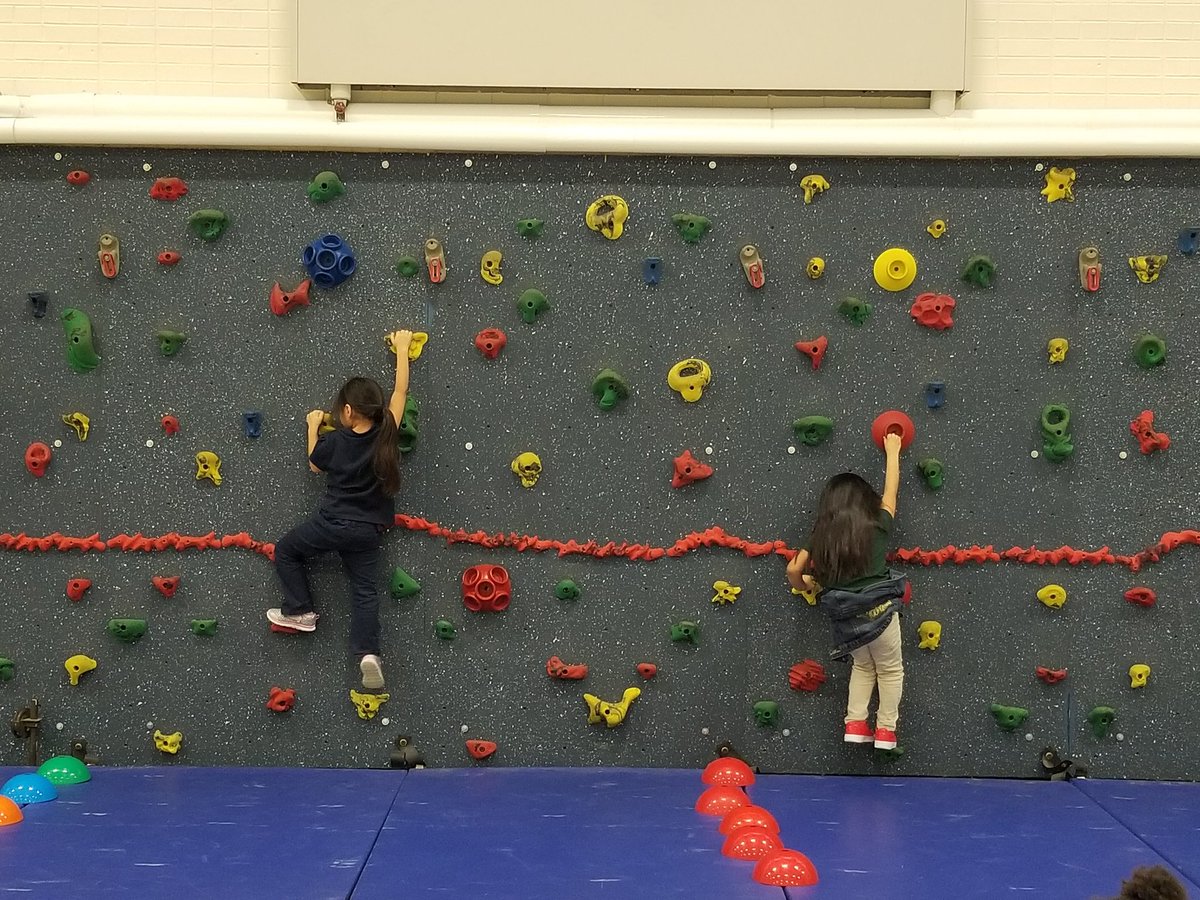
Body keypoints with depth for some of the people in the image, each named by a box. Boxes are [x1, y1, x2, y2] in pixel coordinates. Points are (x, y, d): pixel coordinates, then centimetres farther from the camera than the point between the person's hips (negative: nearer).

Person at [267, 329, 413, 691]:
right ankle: (368, 653, -12)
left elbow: (315, 464, 9)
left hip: (333, 524, -3)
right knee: (366, 591, 5)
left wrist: (313, 427, 20)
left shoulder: (334, 441, -13)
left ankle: (300, 611, 19)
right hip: (369, 531, 3)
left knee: (285, 550, 21)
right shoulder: (385, 435, -8)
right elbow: (400, 391, 2)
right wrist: (402, 348, 11)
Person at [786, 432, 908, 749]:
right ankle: (885, 729, 16)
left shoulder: (822, 535, 4)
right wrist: (892, 451, 25)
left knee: (863, 665, 27)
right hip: (878, 612, -3)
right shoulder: (877, 526, -2)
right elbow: (891, 490, 12)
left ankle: (855, 723, 18)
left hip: (844, 617, 3)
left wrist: (808, 588, 25)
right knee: (890, 669, 17)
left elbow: (794, 570, 4)